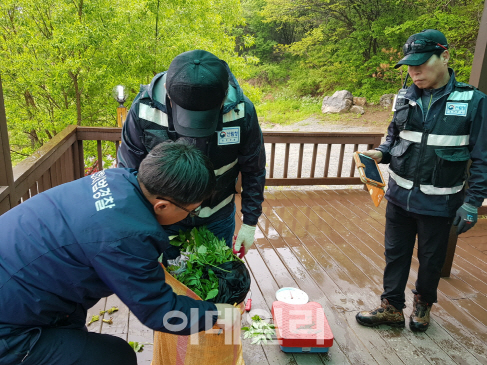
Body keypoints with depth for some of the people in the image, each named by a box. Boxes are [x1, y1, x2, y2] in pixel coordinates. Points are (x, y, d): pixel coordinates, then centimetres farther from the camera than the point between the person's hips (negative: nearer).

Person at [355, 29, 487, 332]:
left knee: (431, 260, 15)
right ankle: (392, 308, 32)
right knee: (396, 254, 13)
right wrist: (380, 153, -9)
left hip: (439, 202, -3)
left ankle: (423, 304, 42)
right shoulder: (407, 99, 0)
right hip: (400, 195, 3)